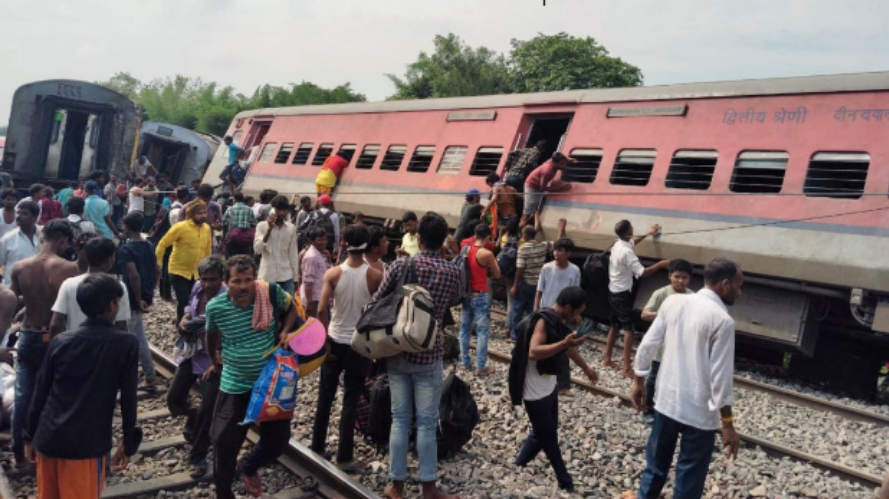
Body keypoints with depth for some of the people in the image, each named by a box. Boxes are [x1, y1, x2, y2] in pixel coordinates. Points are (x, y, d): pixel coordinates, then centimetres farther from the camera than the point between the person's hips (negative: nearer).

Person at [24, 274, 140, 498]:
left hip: (48, 439, 4)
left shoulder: (60, 341, 3)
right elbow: (128, 398, -6)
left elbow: (40, 393, 8)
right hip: (87, 444, -4)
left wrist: (31, 436, 18)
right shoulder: (126, 344, -7)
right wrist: (128, 442, 3)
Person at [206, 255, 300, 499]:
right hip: (235, 385, -1)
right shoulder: (216, 307, -15)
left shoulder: (270, 291, -17)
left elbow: (291, 308, 5)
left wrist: (285, 332, -13)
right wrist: (216, 363, 21)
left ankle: (248, 465, 42)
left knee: (279, 438, 10)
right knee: (224, 442, 6)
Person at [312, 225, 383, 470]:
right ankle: (344, 457, 13)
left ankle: (317, 447, 28)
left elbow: (322, 310, -14)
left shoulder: (333, 274, -9)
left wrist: (325, 342, -5)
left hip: (335, 342, 2)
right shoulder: (375, 276, -11)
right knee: (351, 401, 6)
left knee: (325, 397, 16)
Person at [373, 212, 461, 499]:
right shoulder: (453, 273, -7)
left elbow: (376, 303, -2)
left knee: (400, 419, 10)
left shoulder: (401, 265, -8)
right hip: (429, 357, -1)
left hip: (397, 353, 1)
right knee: (426, 422, 7)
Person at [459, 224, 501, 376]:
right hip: (481, 296, -6)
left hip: (466, 294, 6)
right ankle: (481, 367, 2)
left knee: (465, 329, 13)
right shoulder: (487, 254, -15)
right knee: (482, 331, 0)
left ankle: (465, 363, 20)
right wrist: (494, 261, 11)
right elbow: (497, 275, -4)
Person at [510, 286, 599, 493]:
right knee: (549, 438, 6)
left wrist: (586, 368, 29)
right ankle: (566, 483, 20)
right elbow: (533, 352, -38)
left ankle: (520, 464, 38)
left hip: (549, 387, 9)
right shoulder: (543, 321, -24)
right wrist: (564, 343, -43)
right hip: (536, 392, -9)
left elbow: (568, 348, 21)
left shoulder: (559, 321, 4)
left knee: (543, 432, 21)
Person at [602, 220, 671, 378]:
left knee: (615, 326, 19)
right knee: (629, 329, -6)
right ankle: (627, 368, -6)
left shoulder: (618, 245, 5)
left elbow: (632, 242, 29)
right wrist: (661, 264, -18)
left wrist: (648, 234, 34)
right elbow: (642, 273, -27)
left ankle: (607, 358, 25)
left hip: (613, 292, 9)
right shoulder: (627, 252, -24)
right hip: (622, 294, -9)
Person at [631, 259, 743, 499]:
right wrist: (728, 424, -10)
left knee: (656, 463, 24)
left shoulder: (673, 302, -1)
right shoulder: (722, 320, -18)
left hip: (666, 400, 5)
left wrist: (639, 381, 17)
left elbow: (647, 345, 3)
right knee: (689, 479, 12)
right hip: (699, 412, -5)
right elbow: (720, 376, -18)